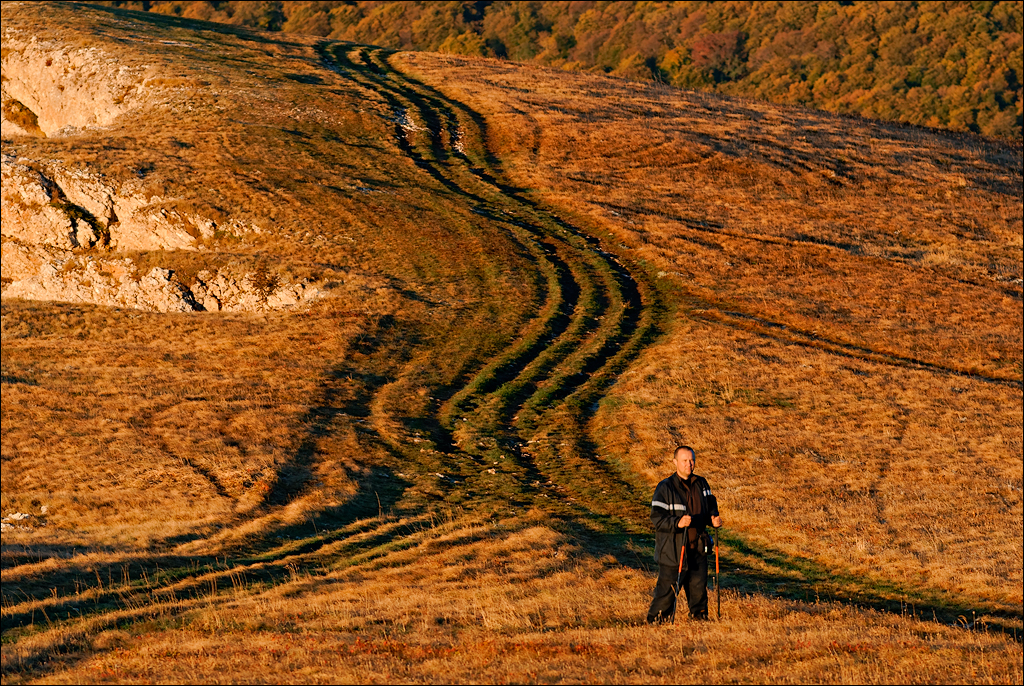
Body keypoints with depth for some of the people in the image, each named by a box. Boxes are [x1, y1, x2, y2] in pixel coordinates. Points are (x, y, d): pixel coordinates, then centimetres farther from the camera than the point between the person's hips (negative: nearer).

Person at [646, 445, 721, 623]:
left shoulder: (701, 484, 10)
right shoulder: (665, 488, -9)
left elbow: (710, 506, 24)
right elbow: (657, 518, -13)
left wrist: (713, 518, 2)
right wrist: (677, 523, -29)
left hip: (697, 548, 6)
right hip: (673, 551, -5)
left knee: (698, 588, 12)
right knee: (667, 590, -4)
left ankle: (700, 616, 28)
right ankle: (655, 621, 8)